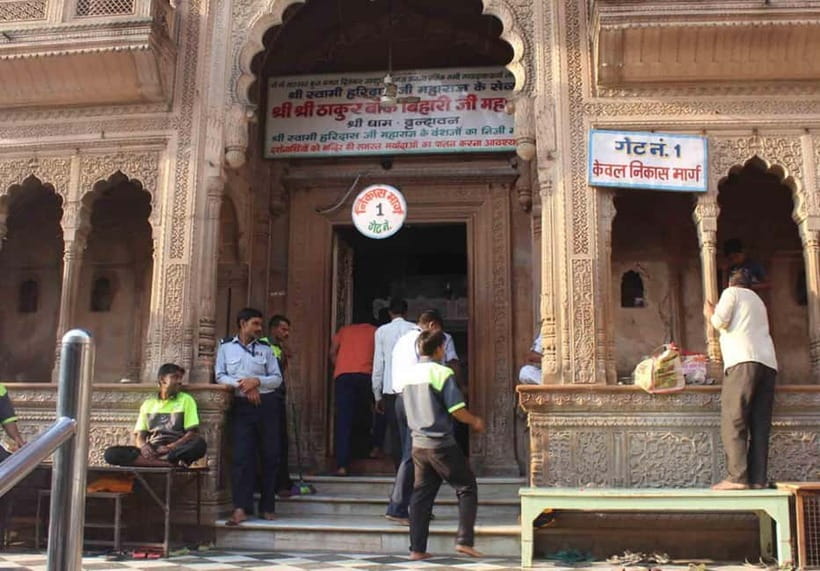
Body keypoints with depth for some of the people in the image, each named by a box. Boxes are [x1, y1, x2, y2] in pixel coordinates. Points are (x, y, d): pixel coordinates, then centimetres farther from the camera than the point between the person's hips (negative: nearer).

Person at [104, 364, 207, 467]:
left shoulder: (186, 400, 9)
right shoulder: (148, 404, 17)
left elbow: (193, 433, 1)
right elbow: (139, 436, 12)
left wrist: (171, 447, -15)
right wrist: (143, 446, -12)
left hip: (176, 451, -3)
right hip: (151, 451, 3)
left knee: (200, 444, -33)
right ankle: (171, 464, -34)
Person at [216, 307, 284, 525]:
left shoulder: (266, 349, 12)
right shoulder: (226, 348, 10)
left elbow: (277, 378, 7)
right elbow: (220, 376, 2)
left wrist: (256, 381, -10)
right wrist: (242, 385, -13)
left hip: (267, 404, 2)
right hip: (242, 406, -2)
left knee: (270, 455, 2)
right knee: (242, 456, -9)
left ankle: (267, 507, 10)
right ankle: (240, 508, -10)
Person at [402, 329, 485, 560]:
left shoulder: (408, 374, 8)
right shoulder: (442, 373, -12)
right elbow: (456, 410, -15)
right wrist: (475, 421, 1)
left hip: (418, 443, 7)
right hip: (441, 444, -6)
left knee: (421, 495, 11)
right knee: (467, 488, 6)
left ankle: (417, 549, 12)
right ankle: (464, 541, 0)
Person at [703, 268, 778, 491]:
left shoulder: (732, 292, 10)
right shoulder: (758, 301, 31)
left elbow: (720, 321, -4)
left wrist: (709, 313, 16)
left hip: (743, 361, -7)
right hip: (768, 363, 7)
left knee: (733, 422, -10)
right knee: (760, 424, 3)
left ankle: (737, 477, -17)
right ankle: (758, 478, -2)